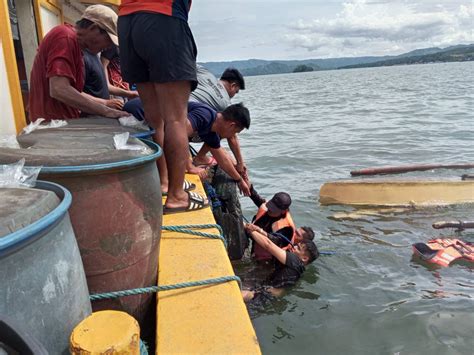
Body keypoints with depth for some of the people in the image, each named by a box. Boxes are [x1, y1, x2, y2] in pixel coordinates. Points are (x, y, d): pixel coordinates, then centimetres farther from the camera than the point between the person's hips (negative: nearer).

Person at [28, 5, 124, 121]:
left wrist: (108, 105, 11)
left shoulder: (73, 41, 15)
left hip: (61, 120, 9)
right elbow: (59, 90, -26)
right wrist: (106, 110, -22)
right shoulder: (66, 37, -13)